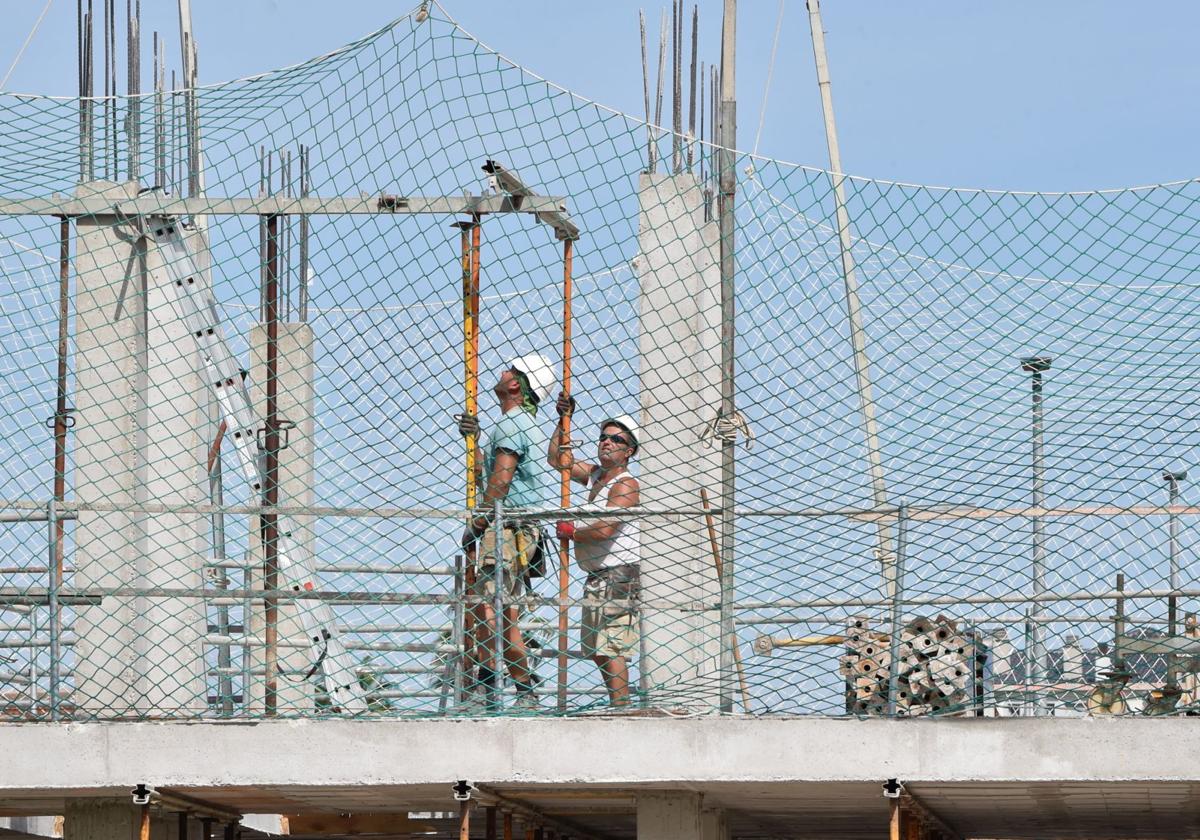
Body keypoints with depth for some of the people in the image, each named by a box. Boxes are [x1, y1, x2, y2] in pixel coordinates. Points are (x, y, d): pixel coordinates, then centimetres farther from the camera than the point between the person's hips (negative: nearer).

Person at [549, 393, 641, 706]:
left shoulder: (626, 485, -12)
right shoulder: (594, 474, 15)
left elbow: (604, 529, -24)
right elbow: (557, 459, 26)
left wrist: (572, 533, -7)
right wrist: (564, 420, 17)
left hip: (617, 578, -10)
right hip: (597, 579, 10)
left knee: (611, 651, -16)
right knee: (599, 652, 11)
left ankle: (620, 709, -19)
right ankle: (619, 708, 14)